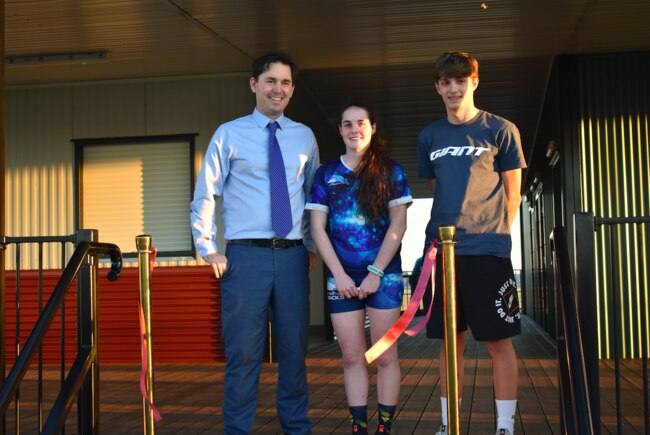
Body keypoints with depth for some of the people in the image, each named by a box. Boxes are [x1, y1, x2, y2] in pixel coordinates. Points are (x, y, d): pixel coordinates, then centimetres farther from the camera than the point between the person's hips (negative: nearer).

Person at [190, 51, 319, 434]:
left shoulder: (304, 137, 11)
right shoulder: (230, 134, 2)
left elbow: (315, 195, 18)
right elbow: (204, 196, 3)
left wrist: (312, 245, 12)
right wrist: (209, 249, -2)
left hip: (293, 256, 3)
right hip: (246, 255, -3)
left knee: (294, 349, 10)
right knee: (243, 351, 0)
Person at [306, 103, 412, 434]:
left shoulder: (390, 171, 3)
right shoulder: (326, 174, 7)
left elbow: (398, 225, -2)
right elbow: (317, 228, 3)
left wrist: (375, 273, -9)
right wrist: (339, 275, -6)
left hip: (384, 276, -1)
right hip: (342, 278, 1)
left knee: (385, 356, 3)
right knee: (352, 357, 5)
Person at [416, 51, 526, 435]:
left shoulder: (501, 130, 1)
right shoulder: (429, 137, 12)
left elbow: (512, 192, 5)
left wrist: (494, 234, 1)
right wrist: (451, 230, 14)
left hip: (488, 250, -3)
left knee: (499, 341, -1)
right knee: (450, 340, 8)